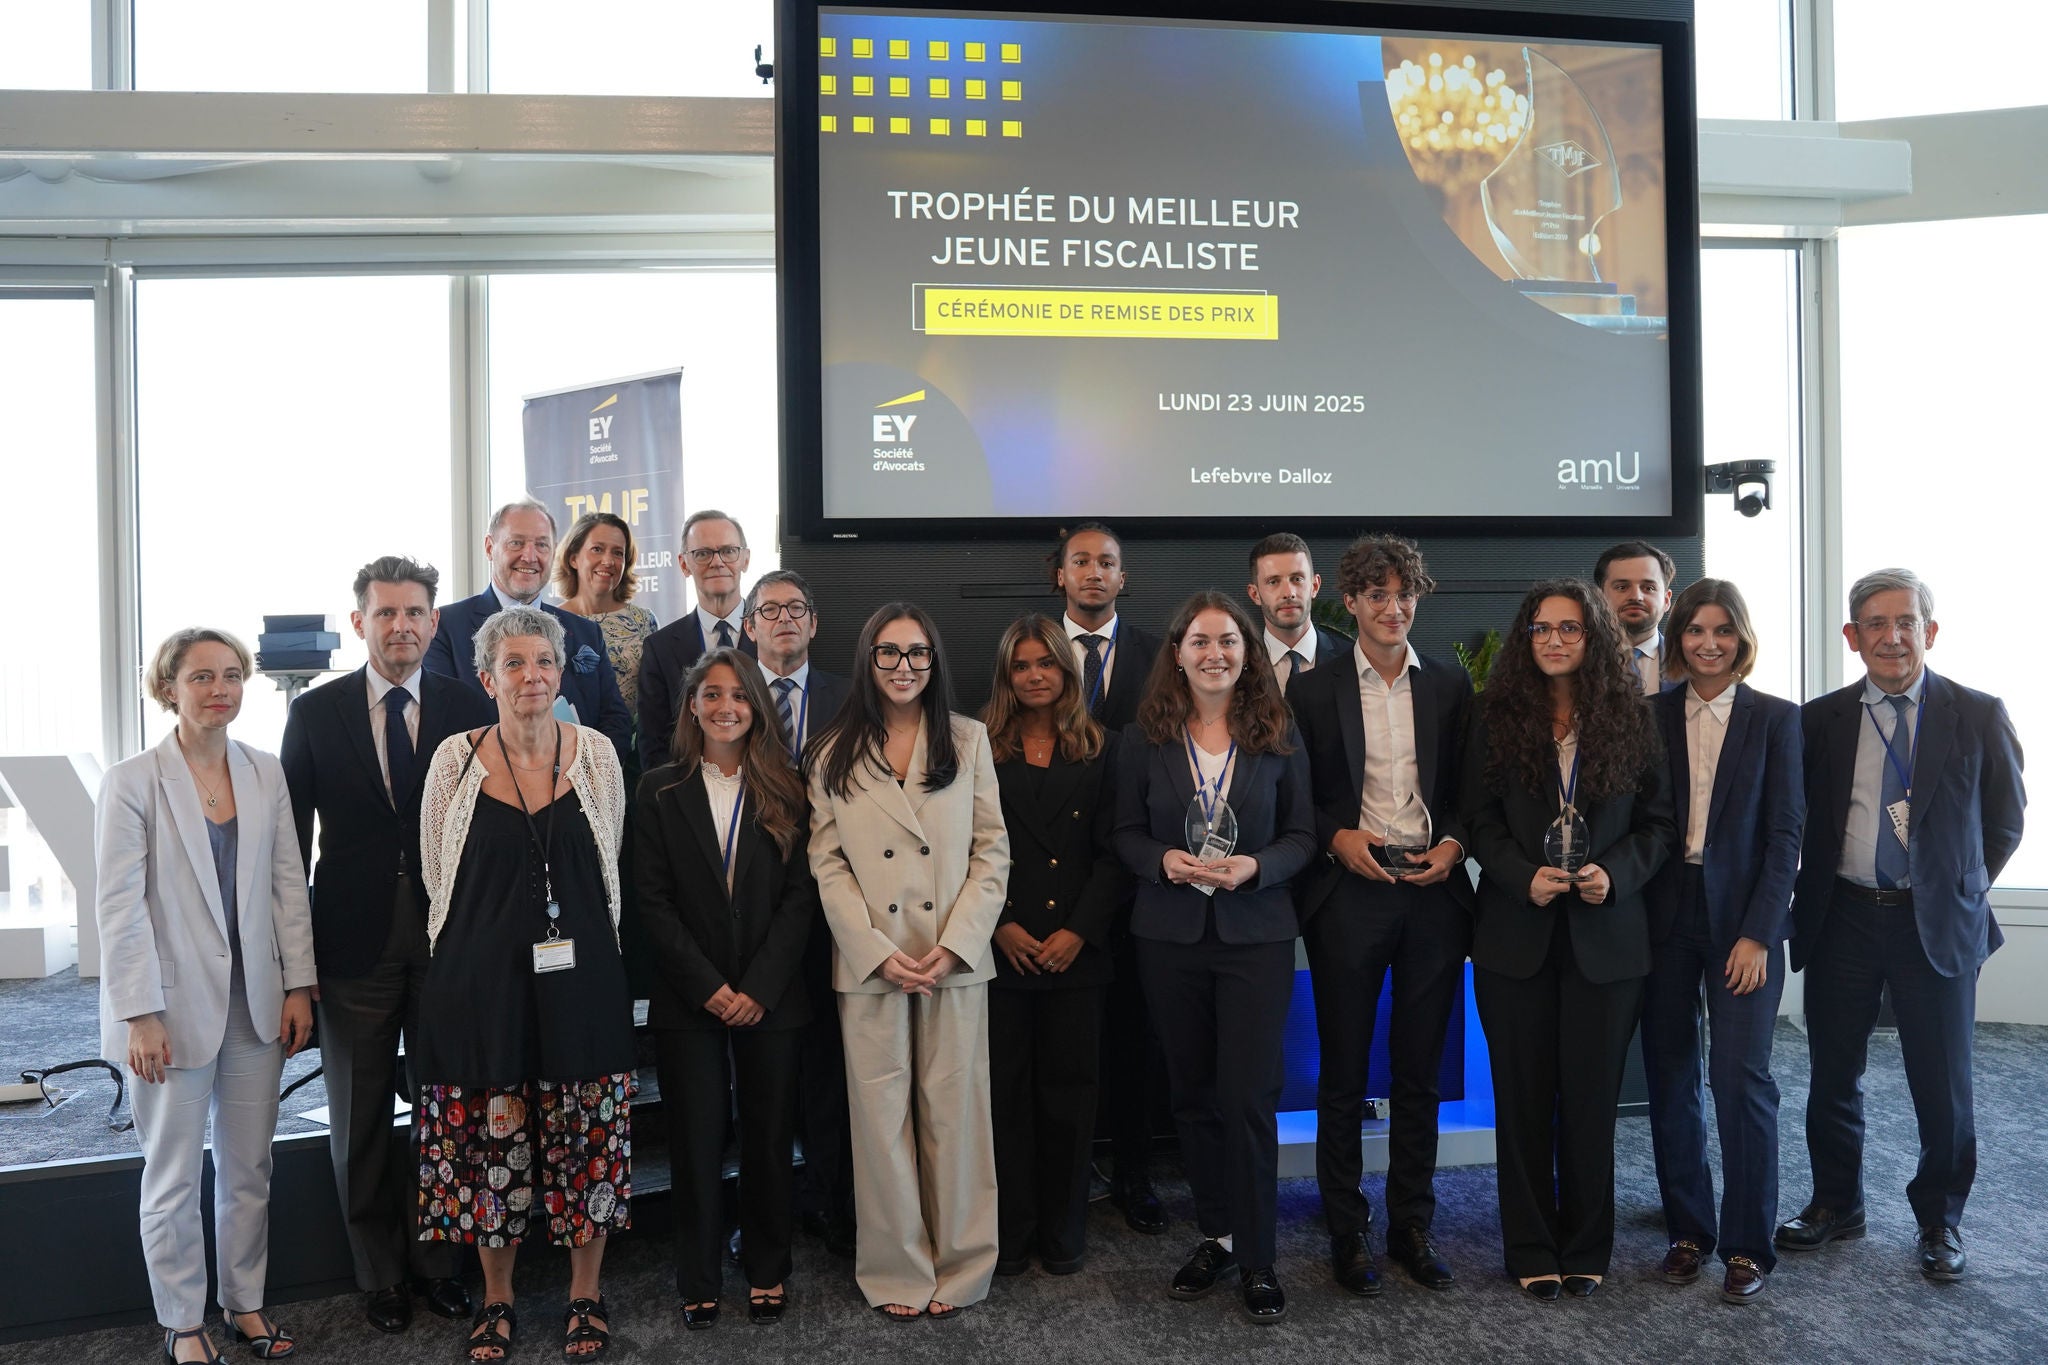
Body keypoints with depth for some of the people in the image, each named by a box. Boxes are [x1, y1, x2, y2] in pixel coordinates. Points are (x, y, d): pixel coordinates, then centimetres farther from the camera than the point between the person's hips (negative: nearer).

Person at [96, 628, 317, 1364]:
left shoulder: (265, 773, 2)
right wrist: (140, 1015, -14)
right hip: (175, 1007, -3)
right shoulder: (132, 781, -9)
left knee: (250, 1168, 14)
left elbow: (289, 884, 4)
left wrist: (299, 985, 1)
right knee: (174, 1178, 11)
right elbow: (118, 907, -11)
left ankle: (245, 1302, 30)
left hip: (255, 1003, 4)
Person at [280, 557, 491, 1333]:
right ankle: (380, 1275, 30)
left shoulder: (470, 710, -1)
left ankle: (439, 1262, 30)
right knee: (360, 1122, 13)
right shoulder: (315, 713, -1)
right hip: (354, 942, 0)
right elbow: (291, 838, 1)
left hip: (449, 940, 0)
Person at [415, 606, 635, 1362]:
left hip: (579, 979, 1)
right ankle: (496, 1299, 28)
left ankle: (585, 1295, 25)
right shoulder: (456, 758, -3)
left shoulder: (595, 753, 0)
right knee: (489, 1139, 8)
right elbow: (436, 876, 5)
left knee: (589, 1140, 6)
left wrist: (580, 941, 11)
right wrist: (494, 937, 6)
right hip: (481, 979, 0)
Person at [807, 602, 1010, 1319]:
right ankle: (898, 1269, 19)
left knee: (954, 1108, 4)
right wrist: (879, 954, -9)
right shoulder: (834, 754, 6)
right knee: (882, 1114, 5)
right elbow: (828, 864, 2)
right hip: (869, 963, 0)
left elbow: (992, 851, 2)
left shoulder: (968, 740, 5)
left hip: (957, 958, 0)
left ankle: (960, 1264, 20)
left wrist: (954, 946, -9)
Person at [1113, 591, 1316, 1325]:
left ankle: (1255, 1257, 12)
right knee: (1192, 1093, 11)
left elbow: (1302, 834, 2)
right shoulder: (1143, 737, 1)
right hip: (1170, 934, 2)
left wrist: (1255, 867, -16)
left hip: (1256, 933, -1)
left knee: (1248, 1097, -3)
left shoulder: (1279, 735, 0)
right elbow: (1126, 832, 4)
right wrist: (1163, 860, -16)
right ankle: (1215, 1235, 28)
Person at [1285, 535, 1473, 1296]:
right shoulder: (1313, 691, 2)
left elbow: (1469, 789, 11)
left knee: (1419, 1073, 11)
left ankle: (1412, 1227, 24)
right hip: (1348, 892, -2)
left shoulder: (1450, 686, 8)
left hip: (1433, 892, 2)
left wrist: (1452, 843, -7)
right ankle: (1347, 1234, 18)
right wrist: (1337, 838, -12)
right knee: (1344, 1075, 6)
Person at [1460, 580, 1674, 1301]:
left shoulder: (1631, 720, 2)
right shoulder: (1497, 720, 2)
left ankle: (1586, 1249, 23)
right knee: (1524, 1094, 7)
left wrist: (1615, 875, -13)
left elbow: (1658, 822, 3)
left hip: (1605, 935, 0)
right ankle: (1531, 1249, 20)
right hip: (1516, 934, 0)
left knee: (1592, 1094, 8)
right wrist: (1524, 878, -15)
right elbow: (1479, 819, 1)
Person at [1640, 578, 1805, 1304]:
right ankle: (1687, 1230, 20)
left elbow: (1785, 832, -3)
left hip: (1742, 917, -2)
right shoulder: (1653, 714, 6)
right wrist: (1635, 909, -7)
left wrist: (1758, 933, -10)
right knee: (1669, 1075, 6)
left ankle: (1747, 1244, 9)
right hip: (1665, 913, 2)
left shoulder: (1775, 718, 1)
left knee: (1740, 1077, -6)